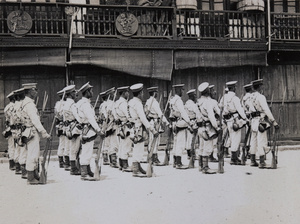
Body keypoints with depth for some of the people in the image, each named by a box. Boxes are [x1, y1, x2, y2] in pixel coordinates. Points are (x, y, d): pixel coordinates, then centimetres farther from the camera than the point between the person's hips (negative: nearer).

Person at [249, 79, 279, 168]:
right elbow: (267, 110, -19)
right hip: (261, 120, -8)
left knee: (253, 141, 12)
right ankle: (262, 163, -9)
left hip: (253, 121, 8)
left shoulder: (251, 97, 10)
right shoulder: (261, 97, -13)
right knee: (261, 142, -7)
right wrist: (274, 122, -19)